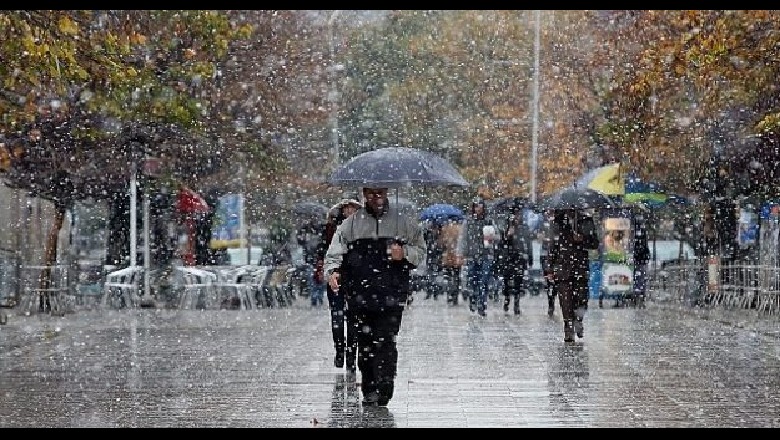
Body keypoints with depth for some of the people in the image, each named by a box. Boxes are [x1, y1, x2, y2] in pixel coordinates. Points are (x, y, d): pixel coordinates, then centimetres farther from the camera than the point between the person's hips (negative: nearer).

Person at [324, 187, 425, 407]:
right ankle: (369, 391, 15)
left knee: (386, 342, -12)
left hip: (392, 296, -2)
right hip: (360, 295, 2)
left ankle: (384, 391, -14)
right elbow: (334, 253, 3)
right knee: (365, 343, 5)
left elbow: (420, 251, 14)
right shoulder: (349, 225, 10)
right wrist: (333, 271, -17)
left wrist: (405, 253, -7)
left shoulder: (404, 222, 9)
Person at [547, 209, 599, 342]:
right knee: (566, 302, -4)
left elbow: (595, 244, 5)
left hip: (581, 267, 0)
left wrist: (582, 240, -14)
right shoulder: (558, 222, 10)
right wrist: (551, 268, 10)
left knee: (581, 299, -5)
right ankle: (569, 332, 2)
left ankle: (578, 320, 24)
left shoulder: (586, 221, 7)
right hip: (562, 267, 0)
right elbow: (553, 247, 13)